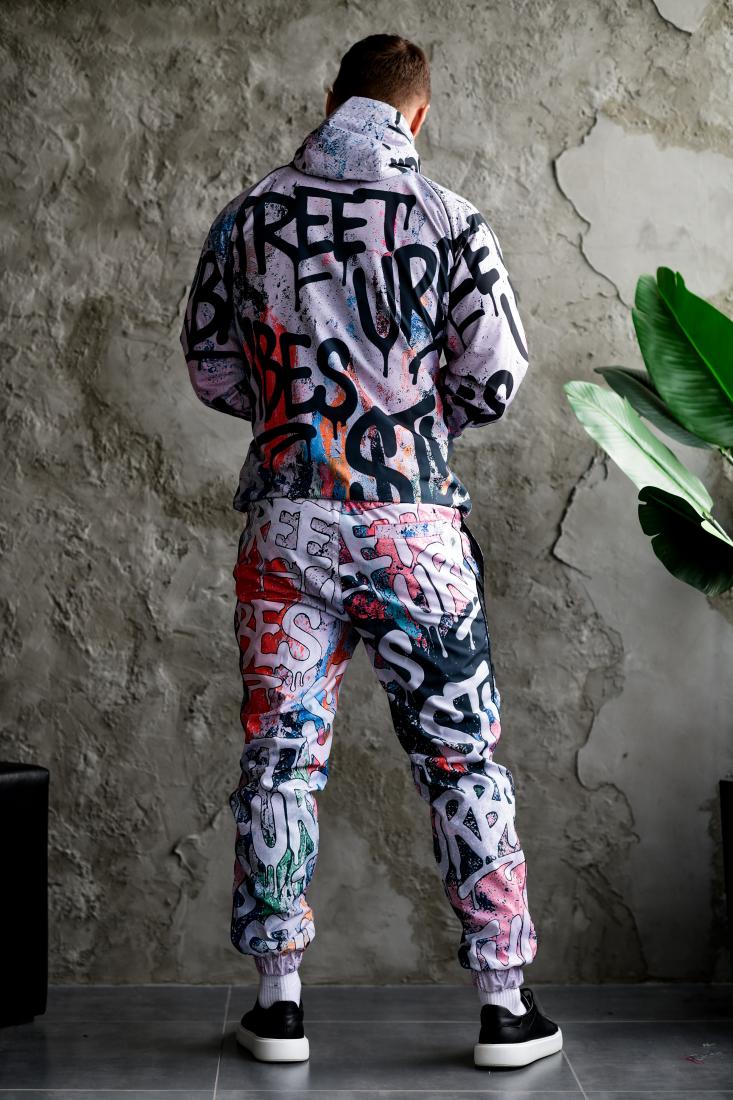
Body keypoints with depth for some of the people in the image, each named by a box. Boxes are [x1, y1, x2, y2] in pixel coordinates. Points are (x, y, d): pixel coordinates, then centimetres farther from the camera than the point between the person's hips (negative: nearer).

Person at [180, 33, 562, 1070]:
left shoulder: (247, 218, 5)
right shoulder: (447, 218, -3)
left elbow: (210, 369, 9)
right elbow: (497, 376, -3)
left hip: (287, 518, 2)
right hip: (413, 521, -2)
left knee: (279, 752, 9)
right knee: (462, 756, 7)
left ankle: (280, 1000, 14)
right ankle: (505, 1003, 12)